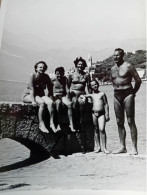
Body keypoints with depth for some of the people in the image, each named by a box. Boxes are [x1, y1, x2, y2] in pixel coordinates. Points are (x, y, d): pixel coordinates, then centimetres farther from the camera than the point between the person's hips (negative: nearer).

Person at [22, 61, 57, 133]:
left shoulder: (46, 77, 1)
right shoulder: (33, 76, -11)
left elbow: (50, 89, 4)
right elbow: (32, 89, -19)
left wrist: (48, 98, -9)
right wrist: (33, 100, -28)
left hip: (40, 95, 4)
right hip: (28, 95, -4)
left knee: (51, 102, -26)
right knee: (42, 103, -34)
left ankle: (52, 123, -24)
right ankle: (41, 124, -27)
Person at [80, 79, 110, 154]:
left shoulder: (102, 94, 7)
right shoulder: (91, 95, 11)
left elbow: (106, 104, 6)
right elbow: (81, 96, 15)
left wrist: (107, 114, 1)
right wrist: (84, 97, -8)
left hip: (101, 113, -2)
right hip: (94, 113, 2)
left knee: (102, 129, -12)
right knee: (96, 130, 7)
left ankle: (103, 147, -3)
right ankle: (98, 147, 16)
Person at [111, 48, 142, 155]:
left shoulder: (128, 66, -5)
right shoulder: (113, 68, 14)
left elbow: (138, 80, -5)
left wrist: (133, 93, 0)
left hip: (127, 94, -6)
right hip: (117, 95, 7)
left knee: (130, 121, -6)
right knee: (119, 122, 7)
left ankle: (134, 148, 1)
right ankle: (123, 147, 15)